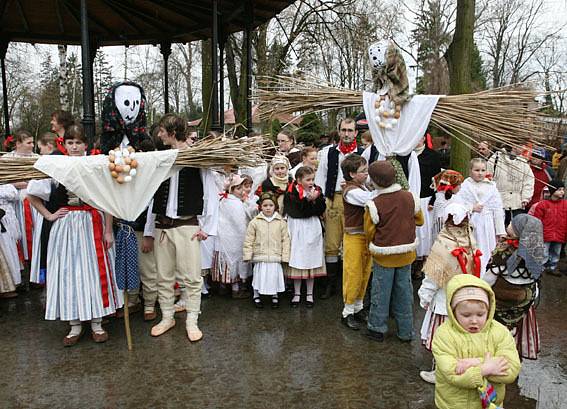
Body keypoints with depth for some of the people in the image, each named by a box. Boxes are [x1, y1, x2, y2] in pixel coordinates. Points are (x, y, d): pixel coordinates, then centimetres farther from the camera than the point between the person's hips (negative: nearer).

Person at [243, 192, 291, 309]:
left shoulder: (281, 222, 1)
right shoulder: (255, 222, 0)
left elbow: (285, 240, 3)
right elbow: (249, 240, 3)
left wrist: (285, 256, -1)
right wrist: (247, 255, -2)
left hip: (275, 257, 1)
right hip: (260, 256, 0)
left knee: (275, 276, 6)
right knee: (259, 276, 6)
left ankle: (275, 296, 27)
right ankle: (256, 296, 26)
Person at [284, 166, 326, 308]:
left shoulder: (317, 190, 4)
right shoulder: (292, 193, -9)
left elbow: (321, 211, -1)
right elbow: (296, 212, -19)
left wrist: (317, 199, -16)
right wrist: (308, 200, -24)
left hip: (313, 229, 3)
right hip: (298, 229, -3)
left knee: (312, 260, 9)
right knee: (297, 261, 4)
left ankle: (309, 294, 21)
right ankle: (297, 293, 18)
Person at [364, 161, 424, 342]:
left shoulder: (374, 205, -20)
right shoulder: (410, 197, -8)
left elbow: (369, 232, -9)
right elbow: (419, 220, 6)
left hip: (384, 255, -3)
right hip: (406, 253, 4)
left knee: (381, 291, 12)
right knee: (404, 291, 14)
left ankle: (377, 328, 23)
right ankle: (406, 331, 24)